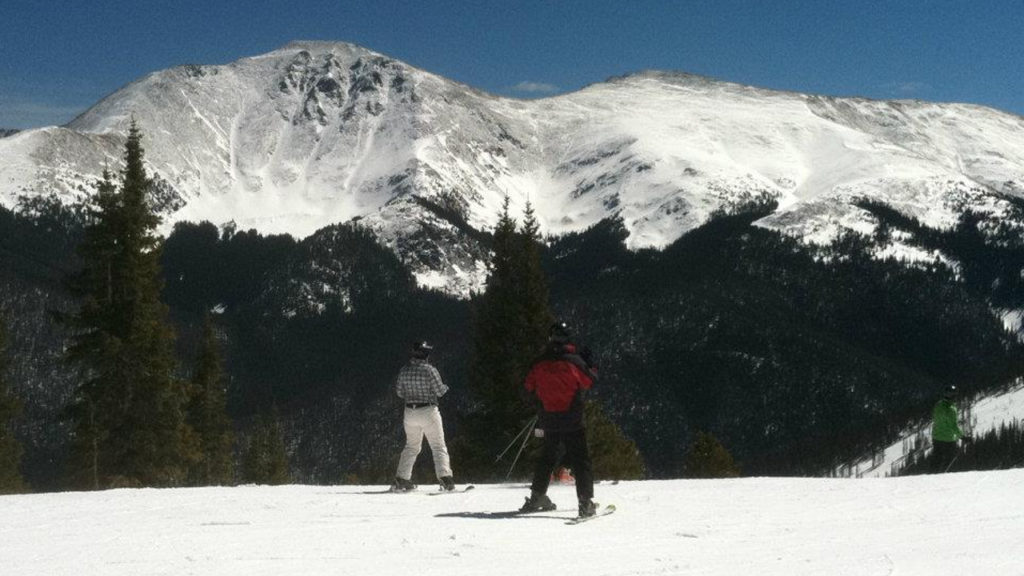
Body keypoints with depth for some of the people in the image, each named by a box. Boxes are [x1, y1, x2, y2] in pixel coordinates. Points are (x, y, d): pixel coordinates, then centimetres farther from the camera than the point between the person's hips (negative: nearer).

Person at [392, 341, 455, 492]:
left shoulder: (404, 370, 2)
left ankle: (401, 479, 15)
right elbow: (439, 391, -11)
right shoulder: (429, 370, -13)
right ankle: (445, 477, -13)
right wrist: (445, 387, 11)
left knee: (411, 446, 18)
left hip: (410, 412, 5)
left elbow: (399, 392, 9)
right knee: (438, 446, 0)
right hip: (428, 411, -5)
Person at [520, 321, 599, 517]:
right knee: (580, 459, -2)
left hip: (549, 418, 4)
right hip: (572, 420, -4)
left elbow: (529, 386, 9)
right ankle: (586, 502, -12)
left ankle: (537, 496, 24)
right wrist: (590, 367, 15)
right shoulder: (574, 360, -11)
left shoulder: (539, 363, 0)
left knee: (547, 457, 21)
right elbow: (589, 381, -3)